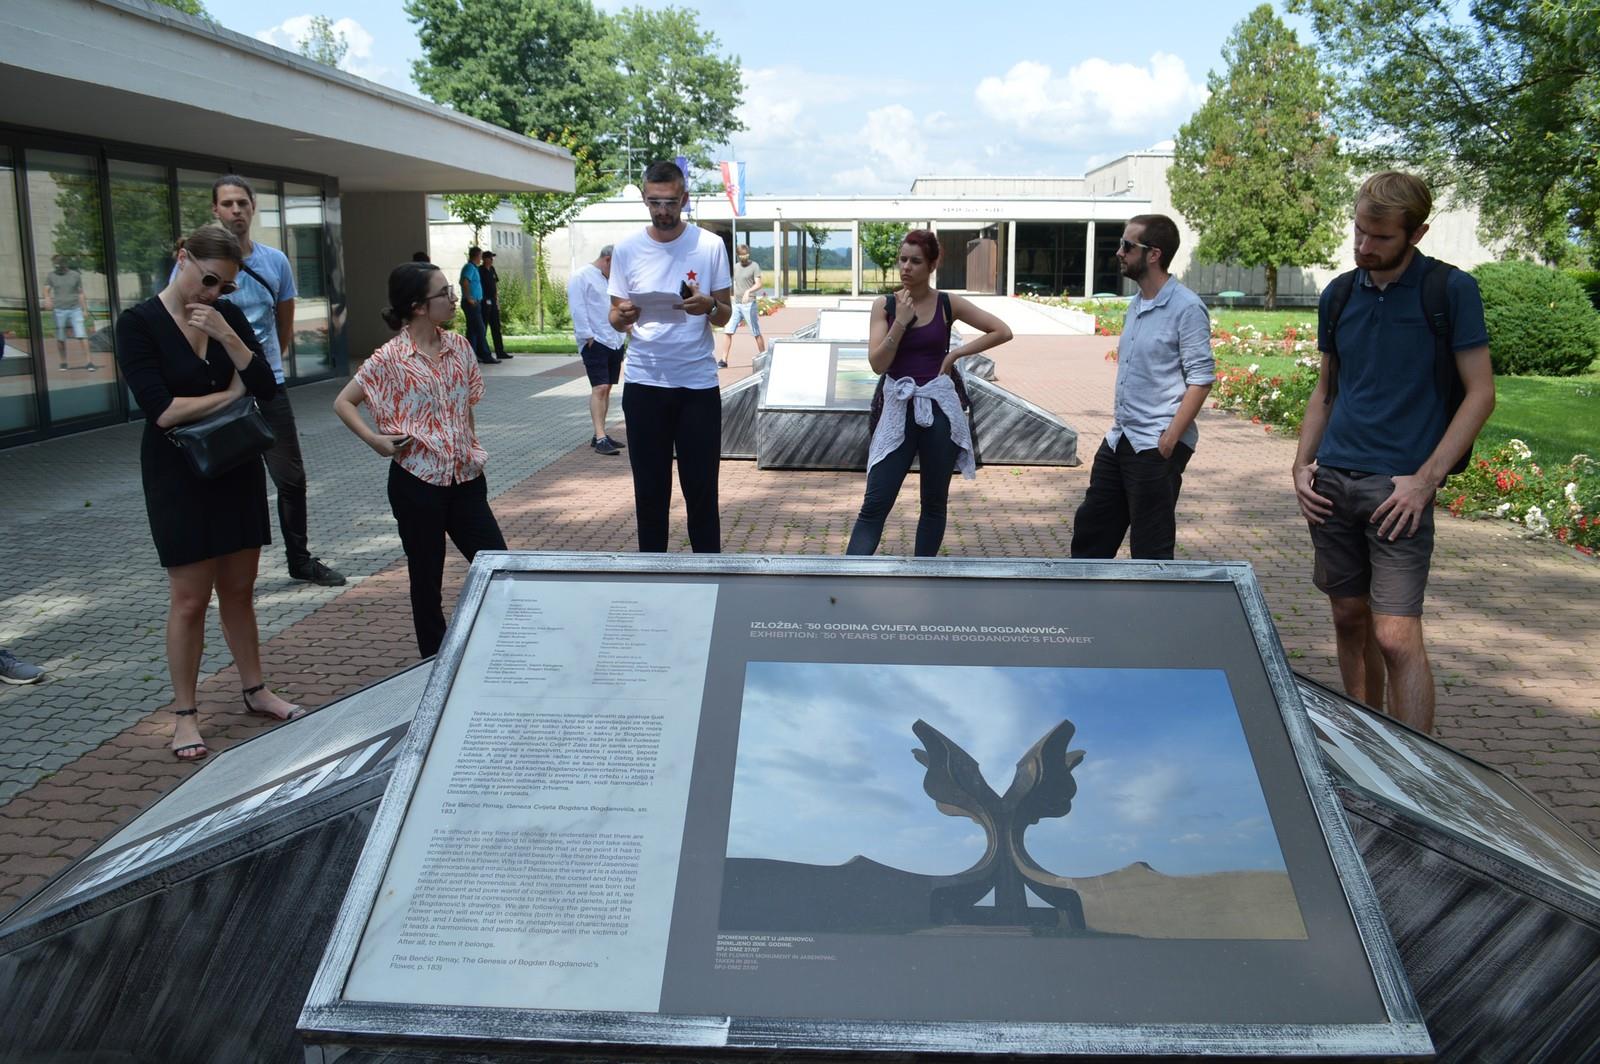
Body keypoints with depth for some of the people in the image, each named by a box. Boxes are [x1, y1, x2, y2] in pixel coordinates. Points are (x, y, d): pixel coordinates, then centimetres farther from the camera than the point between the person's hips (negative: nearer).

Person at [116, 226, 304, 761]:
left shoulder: (228, 315, 3)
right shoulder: (139, 324, -11)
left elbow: (267, 389, -5)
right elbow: (162, 410, -20)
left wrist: (228, 337, -18)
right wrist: (230, 393, -9)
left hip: (238, 469, 5)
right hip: (179, 475, -4)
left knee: (239, 589, 13)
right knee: (191, 598, 0)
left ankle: (255, 690, 26)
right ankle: (183, 713, 14)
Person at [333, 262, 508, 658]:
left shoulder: (459, 346, 3)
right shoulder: (390, 359, -10)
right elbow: (343, 403, -2)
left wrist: (473, 450, 12)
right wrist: (374, 439, -14)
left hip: (465, 479, 4)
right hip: (418, 481, -4)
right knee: (427, 581, 8)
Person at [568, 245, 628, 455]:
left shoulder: (611, 280, 19)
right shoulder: (581, 277, -6)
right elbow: (577, 309, -12)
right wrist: (588, 336, -16)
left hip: (615, 341, 8)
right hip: (595, 342, -8)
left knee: (606, 388, 10)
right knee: (599, 388, -14)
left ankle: (599, 435, 17)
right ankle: (600, 438, -18)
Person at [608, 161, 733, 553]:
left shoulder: (710, 245, 0)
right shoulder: (627, 249, 4)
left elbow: (725, 316, 4)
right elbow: (616, 319, 9)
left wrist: (708, 306, -19)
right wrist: (623, 316, -15)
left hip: (698, 383, -1)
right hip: (643, 383, 1)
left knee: (701, 486, 4)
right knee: (649, 487, 8)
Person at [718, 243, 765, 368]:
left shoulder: (754, 266, -4)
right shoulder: (736, 266, 13)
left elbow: (758, 284, -14)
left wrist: (748, 291, -30)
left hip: (749, 304, -5)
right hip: (736, 304, 5)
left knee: (756, 333, 2)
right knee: (727, 332, -3)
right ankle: (723, 360, -2)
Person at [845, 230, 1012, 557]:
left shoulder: (948, 304, 0)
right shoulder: (884, 305, 1)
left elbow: (1002, 331, 1)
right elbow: (877, 363, -8)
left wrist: (956, 353, -3)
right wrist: (901, 321, -14)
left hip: (939, 408, 0)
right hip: (899, 409, 0)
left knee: (934, 503, 9)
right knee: (875, 504, -7)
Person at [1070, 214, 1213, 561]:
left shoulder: (1186, 307, -13)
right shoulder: (1136, 304, 12)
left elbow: (1201, 378, -15)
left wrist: (1170, 439, -19)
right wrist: (1118, 422, 16)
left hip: (1156, 446, -8)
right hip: (1118, 440, 8)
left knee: (1150, 547, 2)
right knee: (1090, 528, 14)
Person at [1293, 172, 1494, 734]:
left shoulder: (1452, 290, -5)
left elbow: (1480, 394, -6)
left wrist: (1423, 480, -14)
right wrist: (1302, 465, 7)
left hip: (1398, 487, -5)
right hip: (1333, 481, 5)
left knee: (1396, 636, -11)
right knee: (1349, 619, 12)